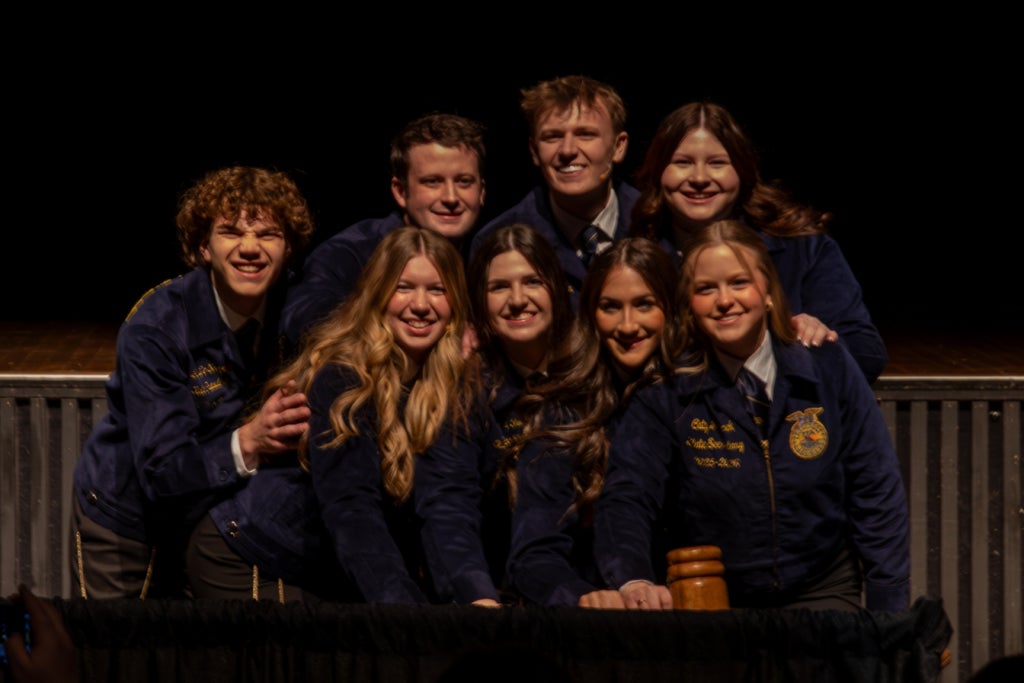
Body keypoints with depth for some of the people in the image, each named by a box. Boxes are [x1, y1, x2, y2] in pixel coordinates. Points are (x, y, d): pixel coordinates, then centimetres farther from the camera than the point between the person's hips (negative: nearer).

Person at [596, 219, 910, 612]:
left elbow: (876, 497, 4)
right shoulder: (665, 396, 0)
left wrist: (889, 622, -3)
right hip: (710, 606, 0)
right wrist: (633, 580, -34)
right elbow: (626, 497, -12)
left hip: (821, 597, 0)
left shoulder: (829, 371, 2)